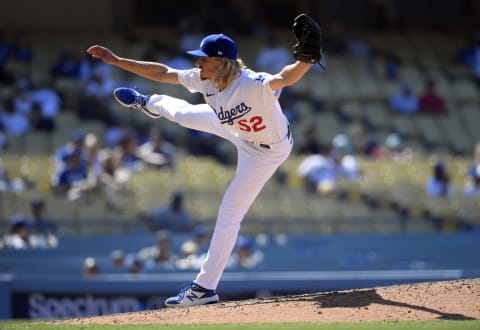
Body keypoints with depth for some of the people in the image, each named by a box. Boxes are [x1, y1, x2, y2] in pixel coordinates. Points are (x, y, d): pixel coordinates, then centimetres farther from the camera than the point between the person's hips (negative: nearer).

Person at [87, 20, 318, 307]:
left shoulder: (253, 84, -44)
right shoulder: (204, 79, -22)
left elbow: (285, 78, -63)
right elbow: (162, 73, -10)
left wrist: (307, 59, -84)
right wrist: (117, 61, -11)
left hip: (266, 151, -7)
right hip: (238, 130, 7)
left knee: (230, 214, -3)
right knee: (183, 114, 27)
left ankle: (205, 287, 9)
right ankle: (151, 104, 66)